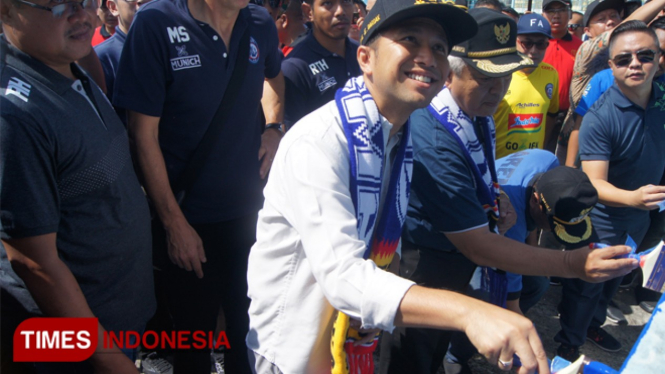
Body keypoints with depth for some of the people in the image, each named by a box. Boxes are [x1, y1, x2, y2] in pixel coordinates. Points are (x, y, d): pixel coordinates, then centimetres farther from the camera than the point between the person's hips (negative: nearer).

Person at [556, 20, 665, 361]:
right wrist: (631, 197, -49)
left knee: (615, 278, 25)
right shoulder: (600, 118, -28)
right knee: (587, 283, 7)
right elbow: (595, 183, -31)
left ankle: (593, 324, 49)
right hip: (603, 218, -6)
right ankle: (569, 345, 28)